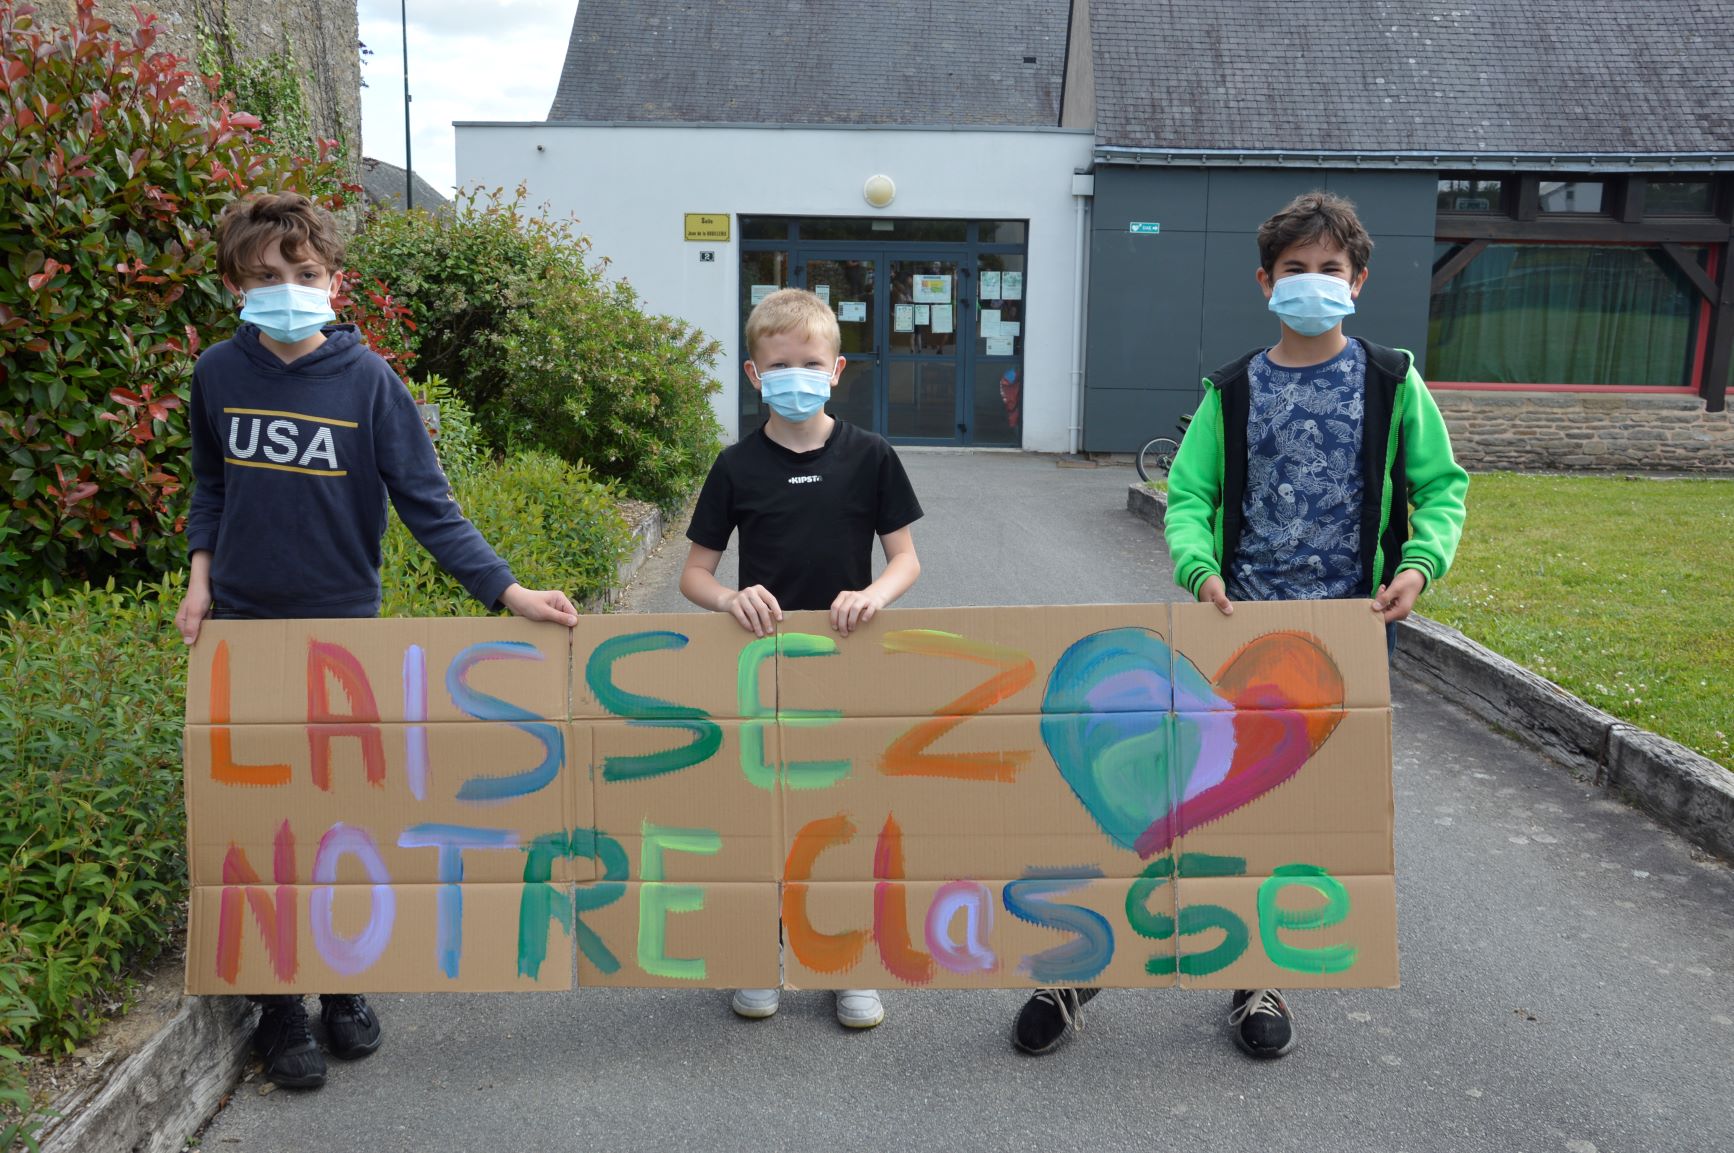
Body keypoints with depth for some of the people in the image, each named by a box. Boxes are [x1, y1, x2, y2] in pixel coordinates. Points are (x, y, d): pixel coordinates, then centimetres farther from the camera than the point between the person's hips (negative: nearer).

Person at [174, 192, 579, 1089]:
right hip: (242, 629, 2)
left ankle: (345, 988, 28)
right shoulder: (217, 373, 0)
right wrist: (201, 575, 3)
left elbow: (428, 507, -11)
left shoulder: (368, 381, -9)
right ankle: (278, 1008, 20)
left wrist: (508, 591, -22)